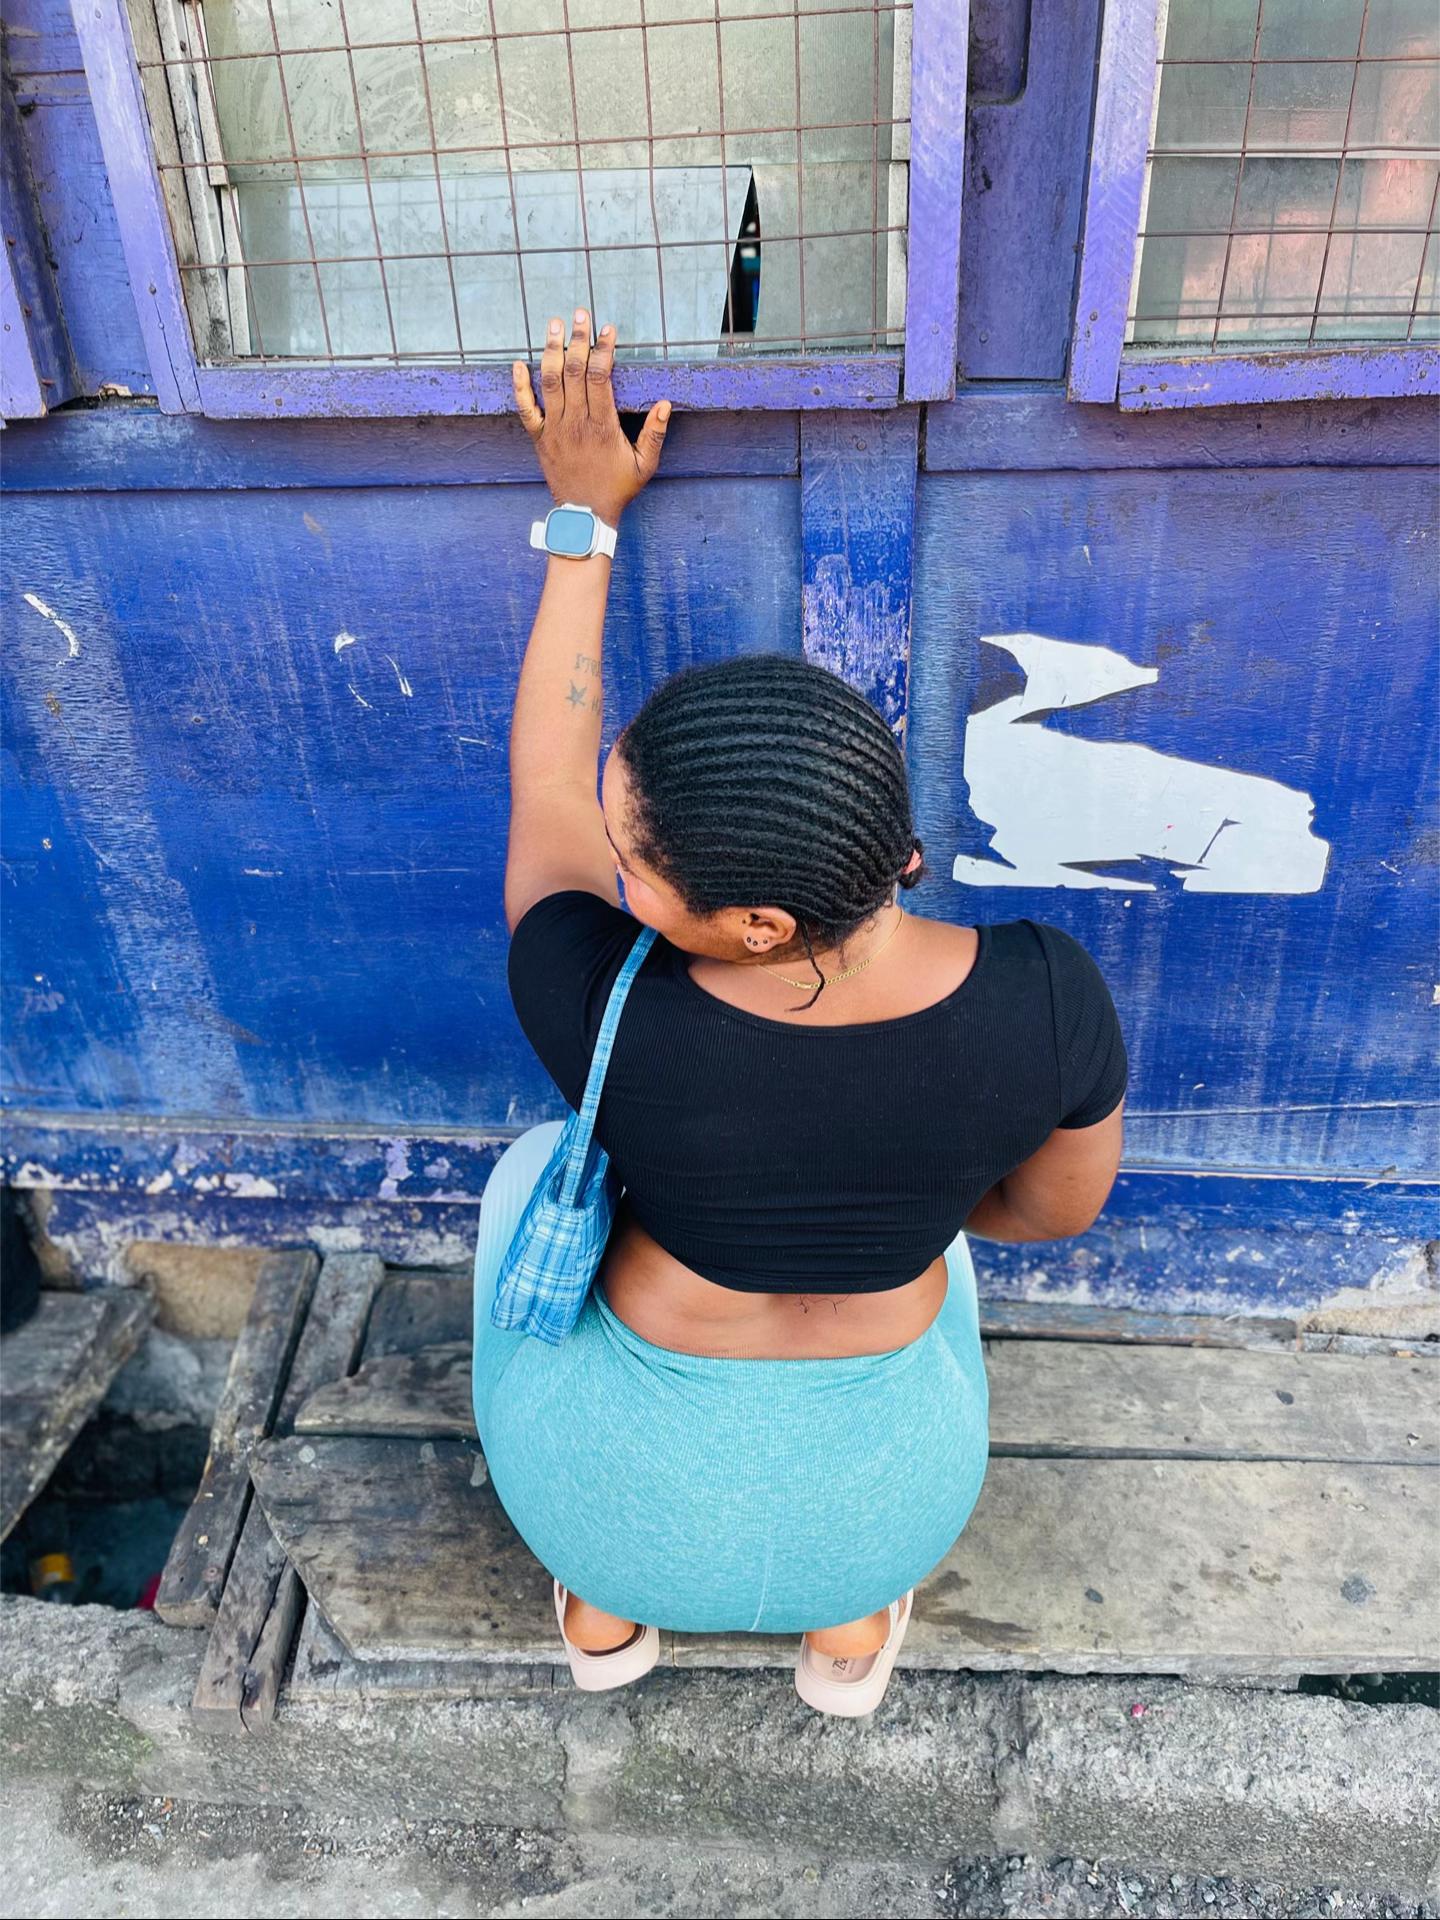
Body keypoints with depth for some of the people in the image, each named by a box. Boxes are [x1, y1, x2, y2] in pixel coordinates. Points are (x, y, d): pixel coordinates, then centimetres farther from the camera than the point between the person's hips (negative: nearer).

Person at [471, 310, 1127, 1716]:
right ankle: (849, 1622, 35)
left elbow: (545, 791, -10)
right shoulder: (1051, 1001, -25)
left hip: (620, 1491, -1)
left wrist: (585, 516, -1)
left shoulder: (591, 1012, -30)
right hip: (871, 1505, 2)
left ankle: (604, 1607, 37)